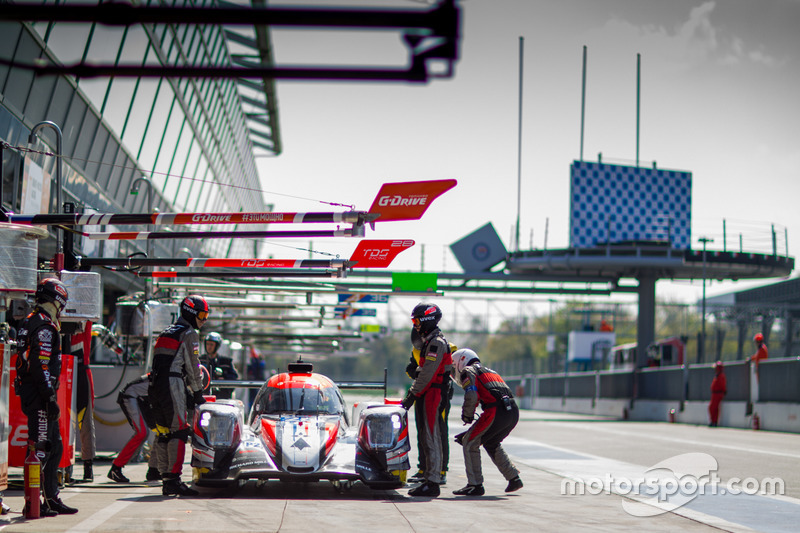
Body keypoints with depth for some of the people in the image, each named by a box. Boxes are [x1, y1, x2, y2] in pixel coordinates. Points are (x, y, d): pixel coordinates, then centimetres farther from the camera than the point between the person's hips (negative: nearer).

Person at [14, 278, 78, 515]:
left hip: (28, 391, 10)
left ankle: (52, 498, 20)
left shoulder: (31, 322, 17)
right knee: (40, 449, -8)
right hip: (39, 396, -10)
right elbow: (42, 365, -21)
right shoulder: (45, 327, -15)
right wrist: (50, 397, -20)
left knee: (54, 448, 15)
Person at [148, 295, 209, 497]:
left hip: (155, 384, 9)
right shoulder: (189, 334, -1)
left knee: (163, 433, 8)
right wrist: (198, 393, 6)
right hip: (172, 385, -9)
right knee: (179, 432, -10)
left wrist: (191, 388, 26)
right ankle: (173, 479, -17)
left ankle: (166, 480, 8)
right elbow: (193, 366, -2)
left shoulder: (166, 333, 25)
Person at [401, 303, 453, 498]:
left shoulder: (437, 343, -14)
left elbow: (427, 374, -19)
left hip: (433, 394, -10)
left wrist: (412, 396, -17)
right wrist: (411, 393, 19)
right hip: (429, 395, 10)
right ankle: (429, 479, 15)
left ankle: (432, 483, -10)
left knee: (432, 439, -10)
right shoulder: (429, 341, 18)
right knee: (429, 439, 11)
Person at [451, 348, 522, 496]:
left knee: (470, 443, 6)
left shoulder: (468, 371, 10)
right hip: (514, 412, 8)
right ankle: (514, 478, 25)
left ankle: (475, 485, 4)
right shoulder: (490, 371, 35)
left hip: (496, 411, -8)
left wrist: (466, 416, 8)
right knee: (491, 444, 29)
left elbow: (471, 396, -10)